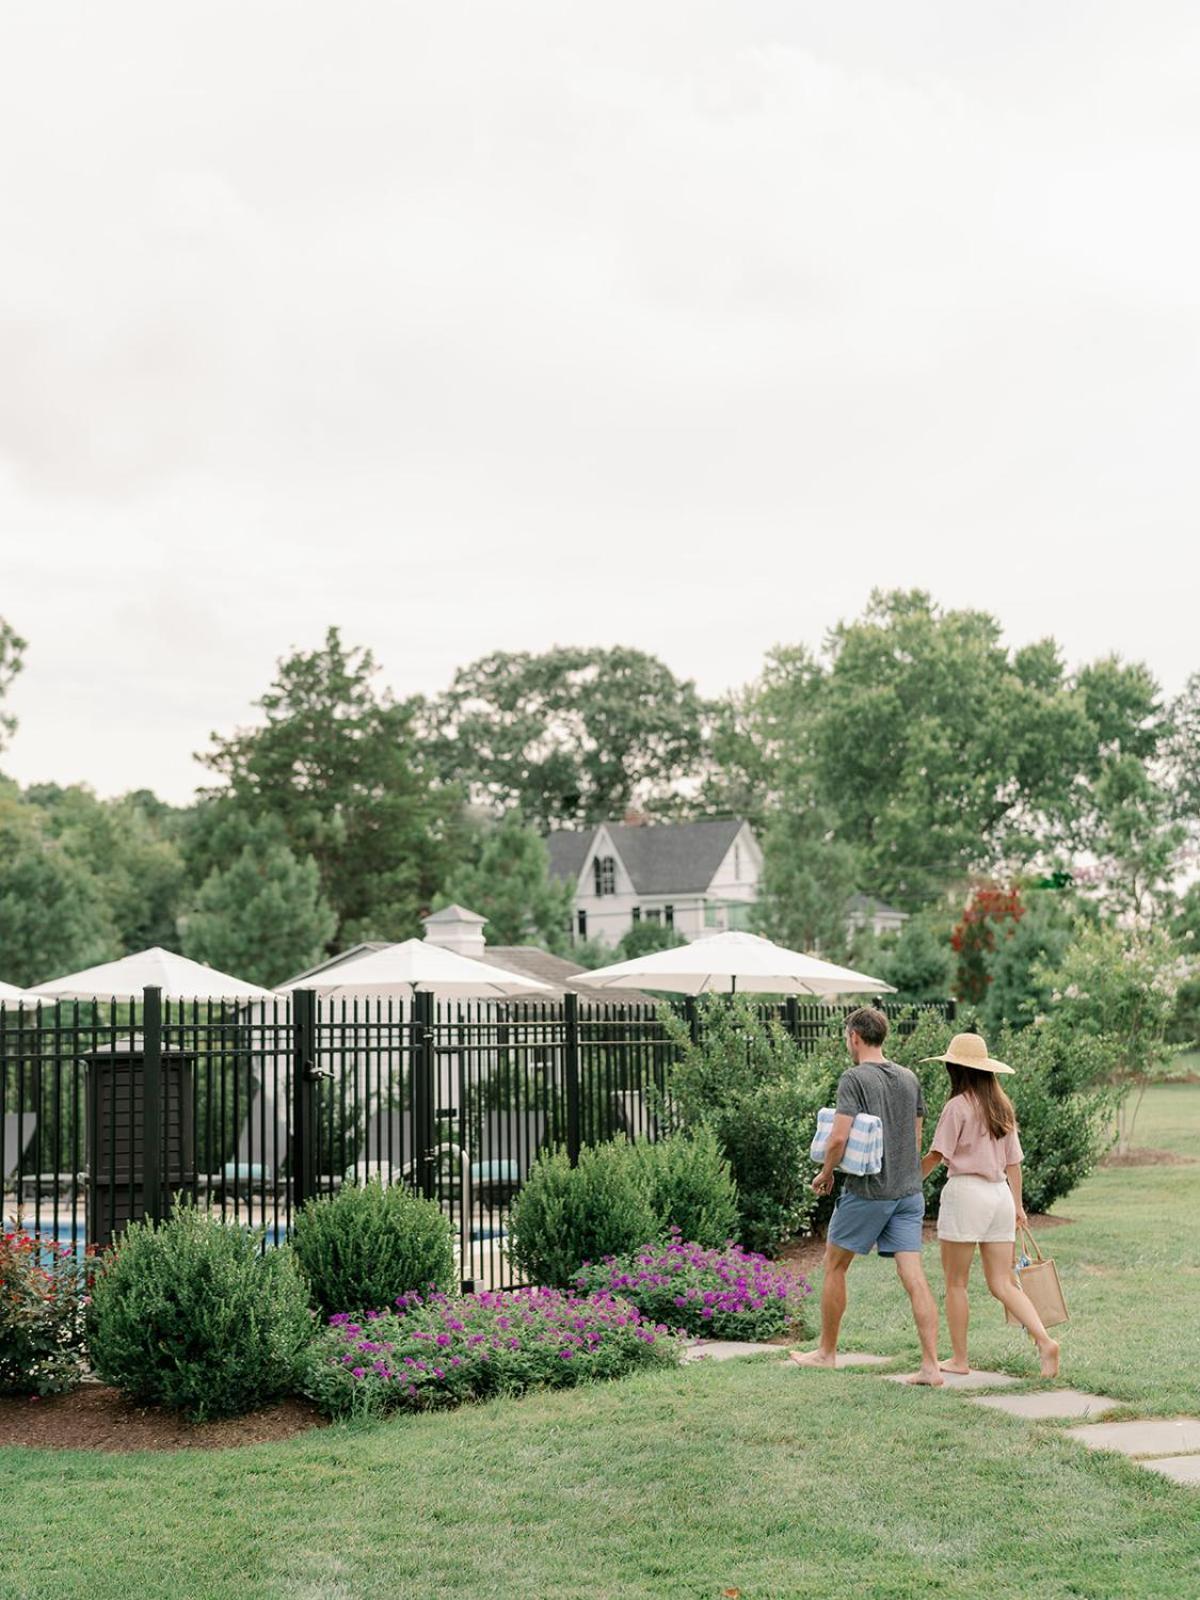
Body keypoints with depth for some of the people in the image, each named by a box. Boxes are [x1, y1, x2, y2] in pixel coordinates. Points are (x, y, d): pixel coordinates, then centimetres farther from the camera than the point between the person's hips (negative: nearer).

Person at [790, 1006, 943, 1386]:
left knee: (834, 1267, 13)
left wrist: (826, 1173, -2)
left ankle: (827, 1352, 23)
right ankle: (931, 1366, -6)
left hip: (866, 1190, -5)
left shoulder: (854, 1078, -11)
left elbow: (839, 1137, -18)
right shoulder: (910, 1079, 9)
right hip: (908, 1190, 5)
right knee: (914, 1276, 0)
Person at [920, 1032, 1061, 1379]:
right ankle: (1044, 1340, -10)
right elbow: (1013, 1161, 15)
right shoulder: (1002, 1106, 12)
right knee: (1003, 1284, 7)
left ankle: (959, 1359, 10)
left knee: (956, 1283, 6)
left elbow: (936, 1155, -10)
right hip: (1000, 1194, 7)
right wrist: (1017, 1206, 20)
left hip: (966, 1193, -7)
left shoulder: (959, 1106, -9)